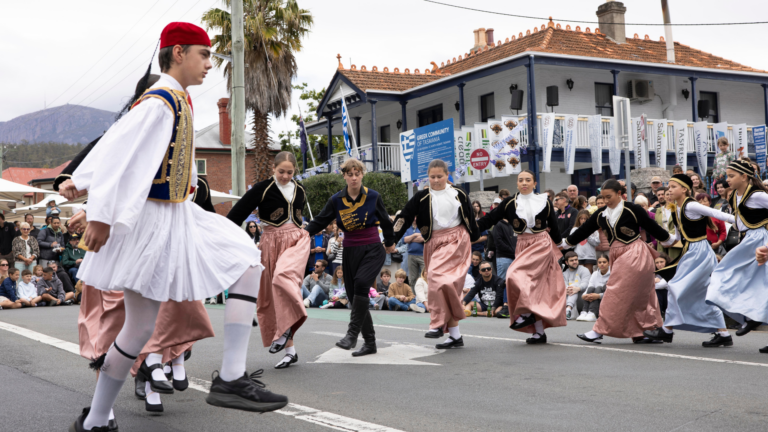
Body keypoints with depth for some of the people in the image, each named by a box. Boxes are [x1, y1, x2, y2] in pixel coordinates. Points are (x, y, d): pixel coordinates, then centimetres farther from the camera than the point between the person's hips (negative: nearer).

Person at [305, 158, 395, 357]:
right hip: (350, 252, 3)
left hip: (373, 250, -3)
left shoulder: (373, 197, -2)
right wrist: (305, 232, -14)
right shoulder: (336, 200, 1)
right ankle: (370, 342, 12)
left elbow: (385, 221, 13)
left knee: (361, 283, -27)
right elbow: (320, 221, 4)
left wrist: (390, 243, 25)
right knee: (354, 295, 2)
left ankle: (353, 333, -25)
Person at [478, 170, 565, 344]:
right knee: (534, 289, 4)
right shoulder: (510, 203, 4)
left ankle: (526, 314, -8)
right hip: (522, 245, 3)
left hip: (542, 245, -3)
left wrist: (559, 244, 16)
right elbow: (490, 219, 1)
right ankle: (539, 331, 8)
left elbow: (553, 225, 10)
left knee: (516, 275, -23)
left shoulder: (543, 201, 1)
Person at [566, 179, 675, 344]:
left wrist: (669, 240, 9)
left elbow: (652, 227, -1)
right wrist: (564, 244, 16)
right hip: (617, 256, 6)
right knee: (637, 296, 12)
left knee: (616, 294, -7)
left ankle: (599, 331, -6)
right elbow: (584, 230, 13)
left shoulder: (632, 210, -9)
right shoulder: (601, 214, 7)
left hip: (634, 255, -6)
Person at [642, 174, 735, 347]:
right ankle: (723, 334, 13)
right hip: (690, 252, 9)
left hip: (699, 252, -9)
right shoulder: (676, 209, 10)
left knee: (678, 288, -8)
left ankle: (667, 330, 1)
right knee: (704, 295, 9)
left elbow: (716, 214, -15)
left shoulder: (691, 206, -15)